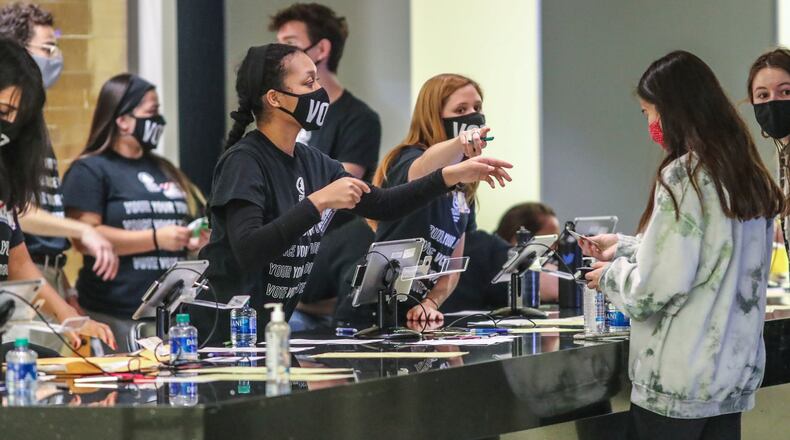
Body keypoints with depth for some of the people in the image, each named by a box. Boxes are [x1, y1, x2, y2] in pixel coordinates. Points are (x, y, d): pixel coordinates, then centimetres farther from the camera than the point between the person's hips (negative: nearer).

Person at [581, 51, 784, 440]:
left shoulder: (683, 177, -15)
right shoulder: (750, 177, 8)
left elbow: (655, 287, -17)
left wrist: (611, 276, 2)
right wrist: (624, 247, 25)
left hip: (678, 382, -7)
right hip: (735, 377, 7)